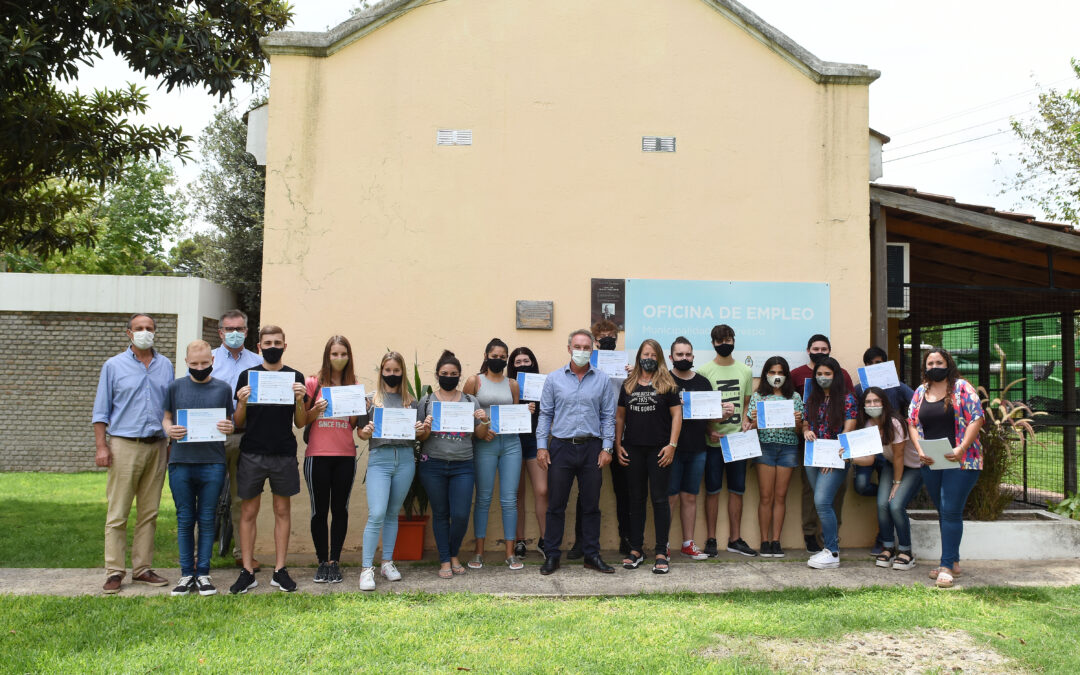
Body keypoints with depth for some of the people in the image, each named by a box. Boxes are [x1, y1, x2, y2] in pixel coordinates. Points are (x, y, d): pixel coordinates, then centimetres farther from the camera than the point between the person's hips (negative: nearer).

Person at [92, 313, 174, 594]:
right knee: (117, 513, -3)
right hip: (124, 445, -3)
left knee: (149, 512, 7)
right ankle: (114, 572, 3)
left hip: (156, 446, 3)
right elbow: (101, 410, 3)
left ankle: (142, 568, 14)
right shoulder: (114, 366, 4)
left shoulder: (166, 365, 12)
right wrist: (101, 446, -6)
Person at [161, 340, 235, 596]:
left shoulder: (223, 388, 8)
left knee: (207, 520, 5)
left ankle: (203, 573, 14)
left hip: (213, 463, 0)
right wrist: (169, 429, -8)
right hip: (181, 462, 1)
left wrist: (229, 428, -10)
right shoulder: (176, 387, 9)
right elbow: (166, 418, 14)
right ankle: (187, 573, 16)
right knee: (185, 519, 6)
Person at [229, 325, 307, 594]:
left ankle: (280, 571, 14)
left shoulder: (295, 377, 6)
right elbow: (239, 423, 6)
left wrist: (300, 400, -11)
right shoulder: (247, 376, 5)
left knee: (282, 510, 6)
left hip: (284, 454, 0)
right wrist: (242, 403, -13)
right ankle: (247, 572, 12)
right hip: (252, 453, 0)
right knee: (248, 512, 3)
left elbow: (301, 424, 7)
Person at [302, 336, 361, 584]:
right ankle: (322, 562, 15)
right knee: (319, 510, 3)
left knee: (340, 509, 5)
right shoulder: (313, 383, 1)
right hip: (317, 455, -2)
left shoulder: (353, 385, 8)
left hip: (345, 455, 2)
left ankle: (335, 561, 13)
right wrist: (315, 411, -16)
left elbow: (353, 424, 10)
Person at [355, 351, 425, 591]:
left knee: (393, 513, 10)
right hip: (379, 458, -3)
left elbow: (419, 434, 14)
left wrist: (424, 429, -7)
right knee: (376, 514, -12)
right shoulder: (371, 399, 6)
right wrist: (366, 432, -17)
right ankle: (366, 568, -6)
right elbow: (360, 433, 4)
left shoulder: (410, 401, 12)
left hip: (405, 459, 3)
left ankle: (387, 562, 21)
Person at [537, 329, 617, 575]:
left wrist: (607, 447, -1)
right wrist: (541, 446, -2)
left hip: (591, 448, 1)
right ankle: (552, 555, 12)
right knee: (556, 505, 3)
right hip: (561, 447, -1)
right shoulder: (554, 379, 5)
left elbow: (608, 416, 7)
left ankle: (592, 555, 18)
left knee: (591, 505, 7)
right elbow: (545, 414, 5)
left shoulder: (602, 380, 6)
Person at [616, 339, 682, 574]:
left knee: (659, 499, -1)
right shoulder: (628, 385, 10)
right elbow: (620, 416, 14)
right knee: (636, 499, 9)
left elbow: (677, 415, -3)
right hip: (633, 449, 3)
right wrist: (618, 444, 6)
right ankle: (636, 550, 17)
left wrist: (672, 445, -11)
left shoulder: (667, 384, 1)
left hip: (659, 449, -3)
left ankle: (661, 552, 6)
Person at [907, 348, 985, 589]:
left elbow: (977, 418, -8)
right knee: (943, 512, 11)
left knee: (951, 511, -9)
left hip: (961, 461, -5)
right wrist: (920, 449, -4)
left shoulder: (961, 388, -3)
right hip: (931, 462, 5)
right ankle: (953, 562, 23)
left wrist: (962, 448, -17)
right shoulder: (920, 392, 12)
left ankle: (947, 566, -5)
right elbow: (912, 422, 11)